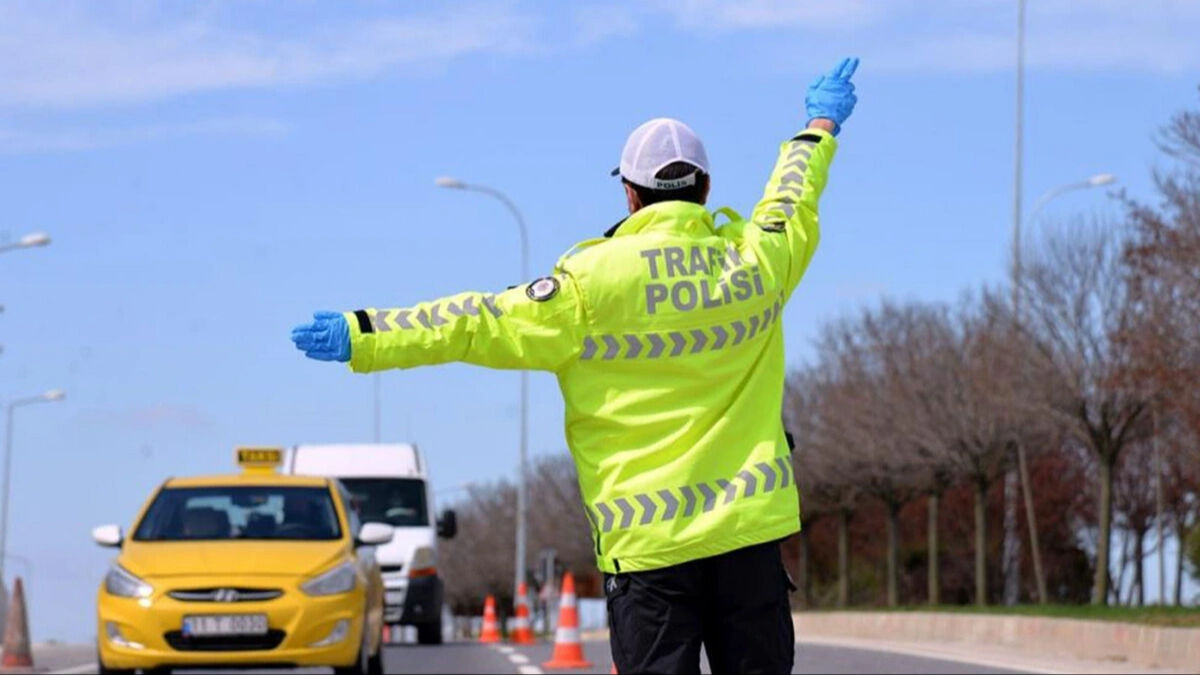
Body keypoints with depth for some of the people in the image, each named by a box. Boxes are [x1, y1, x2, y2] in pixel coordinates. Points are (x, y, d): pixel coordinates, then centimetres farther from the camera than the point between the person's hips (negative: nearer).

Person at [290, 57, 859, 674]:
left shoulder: (593, 282, -7)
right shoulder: (753, 262, 5)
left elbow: (481, 326, -6)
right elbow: (793, 204, 27)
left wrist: (362, 335, 0)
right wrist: (821, 126, 48)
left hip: (647, 538, -3)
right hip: (750, 526, 3)